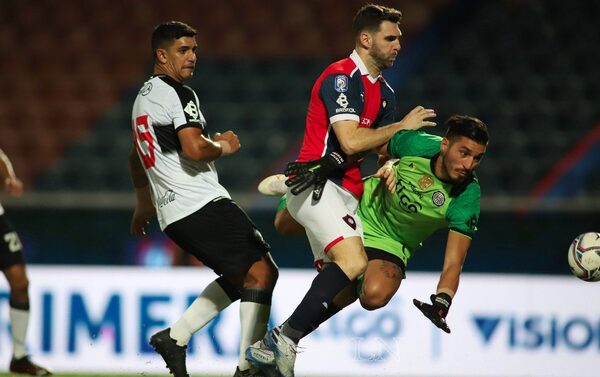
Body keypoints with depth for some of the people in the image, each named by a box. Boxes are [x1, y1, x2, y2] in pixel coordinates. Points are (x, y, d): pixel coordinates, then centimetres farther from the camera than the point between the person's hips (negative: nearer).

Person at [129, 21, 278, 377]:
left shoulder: (143, 97, 21)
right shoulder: (178, 94, -10)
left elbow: (136, 159, 32)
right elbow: (195, 149, -23)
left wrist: (143, 207, 44)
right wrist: (224, 147, -2)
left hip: (173, 213, 10)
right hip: (202, 202, -10)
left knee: (242, 277, 18)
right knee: (262, 272, -9)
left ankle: (175, 336, 11)